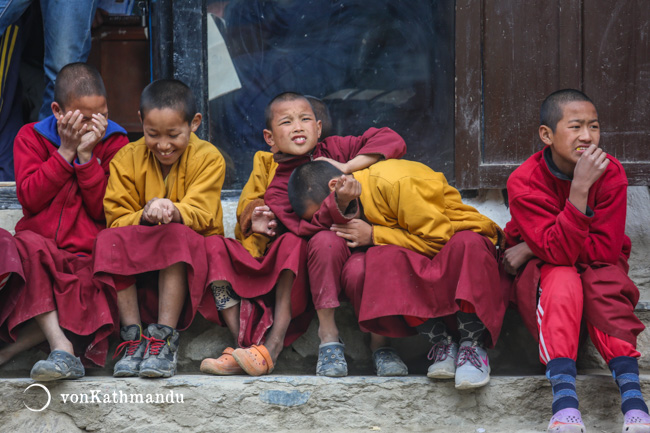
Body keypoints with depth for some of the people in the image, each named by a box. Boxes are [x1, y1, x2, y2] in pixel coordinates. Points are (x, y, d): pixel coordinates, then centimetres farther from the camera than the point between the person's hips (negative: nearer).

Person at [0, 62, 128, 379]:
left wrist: (86, 156, -12)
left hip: (88, 255, 0)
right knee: (28, 246, -37)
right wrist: (66, 151, -10)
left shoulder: (114, 142, 6)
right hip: (40, 249, 0)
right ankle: (62, 348, -42)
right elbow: (30, 198, -7)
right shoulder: (31, 137, 8)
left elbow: (103, 210, -3)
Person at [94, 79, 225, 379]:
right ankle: (132, 336, -30)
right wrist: (146, 216, -30)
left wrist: (172, 211, -38)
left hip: (191, 261, -2)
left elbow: (200, 214, -14)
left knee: (176, 235, -35)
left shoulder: (208, 158, -2)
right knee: (111, 240, -28)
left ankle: (165, 338, -36)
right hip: (138, 264, 2)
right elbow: (118, 220, -6)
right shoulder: (127, 159, 2)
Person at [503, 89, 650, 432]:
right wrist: (579, 188, -41)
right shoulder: (524, 181, -21)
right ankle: (563, 397, -48)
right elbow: (559, 252, -30)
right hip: (542, 271, -1)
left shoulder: (610, 173, -16)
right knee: (562, 281, -34)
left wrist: (534, 249, -21)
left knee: (606, 283, -32)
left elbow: (606, 248, -21)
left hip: (597, 265, 1)